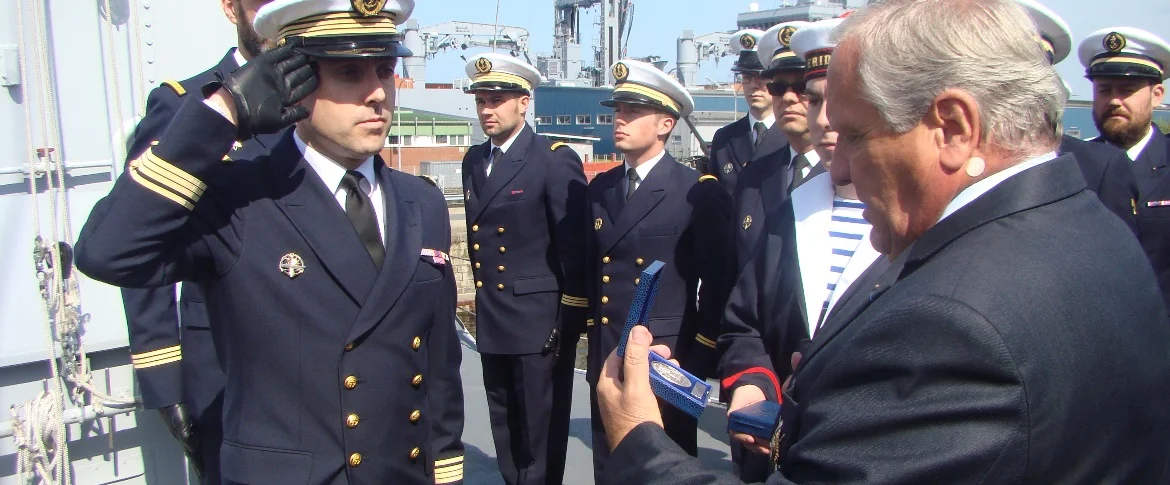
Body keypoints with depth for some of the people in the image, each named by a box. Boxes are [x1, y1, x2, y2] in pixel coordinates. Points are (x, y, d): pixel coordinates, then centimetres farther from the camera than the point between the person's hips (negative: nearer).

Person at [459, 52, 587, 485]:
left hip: (541, 324, -7)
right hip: (493, 325, 7)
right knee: (506, 437, 17)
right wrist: (484, 303, 13)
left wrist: (569, 324, -12)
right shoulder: (473, 161, 12)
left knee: (541, 440, 4)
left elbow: (576, 249, -12)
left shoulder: (556, 160, -10)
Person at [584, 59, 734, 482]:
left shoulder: (699, 193, -8)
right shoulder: (599, 189, 9)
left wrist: (700, 360, -9)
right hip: (605, 362, 5)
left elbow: (718, 284, -8)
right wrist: (592, 332, 12)